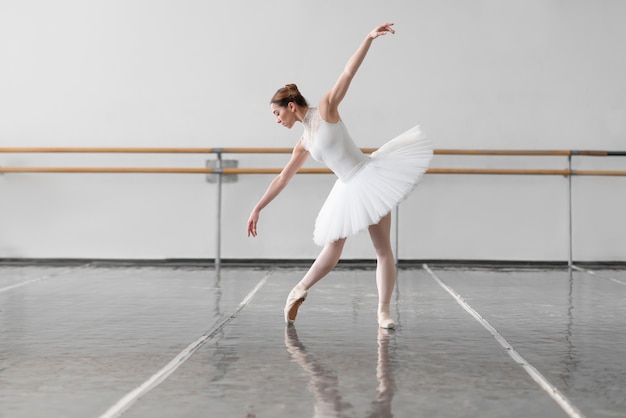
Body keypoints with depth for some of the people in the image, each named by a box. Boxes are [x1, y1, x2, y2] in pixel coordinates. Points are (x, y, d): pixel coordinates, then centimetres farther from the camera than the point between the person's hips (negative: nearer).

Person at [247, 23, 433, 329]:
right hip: (349, 189, 6)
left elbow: (348, 72, -12)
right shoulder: (304, 143, 12)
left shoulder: (326, 108, -4)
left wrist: (370, 38, -20)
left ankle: (383, 311, -1)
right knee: (332, 249, 13)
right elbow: (282, 179, 19)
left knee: (383, 249, -4)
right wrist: (257, 209, 20)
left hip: (370, 176, -6)